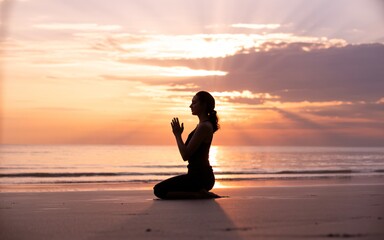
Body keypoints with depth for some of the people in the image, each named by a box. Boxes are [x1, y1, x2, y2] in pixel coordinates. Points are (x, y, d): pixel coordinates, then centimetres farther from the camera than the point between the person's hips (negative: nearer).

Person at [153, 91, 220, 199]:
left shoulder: (204, 127, -18)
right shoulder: (204, 125, 14)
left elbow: (185, 155, -20)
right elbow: (191, 153, 20)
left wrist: (178, 135, -9)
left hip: (200, 177, -11)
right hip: (202, 175, 11)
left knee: (159, 190, -13)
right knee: (160, 188, 24)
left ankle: (201, 195, -13)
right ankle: (202, 193, 12)